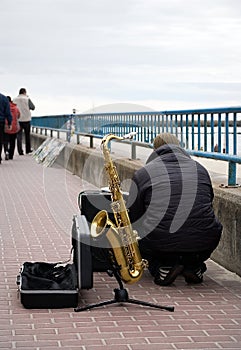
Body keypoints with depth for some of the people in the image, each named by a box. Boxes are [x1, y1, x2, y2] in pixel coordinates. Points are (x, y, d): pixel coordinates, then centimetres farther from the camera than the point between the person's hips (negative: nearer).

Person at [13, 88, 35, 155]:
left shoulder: (14, 99, 1)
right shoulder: (27, 99, -7)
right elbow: (33, 107, 1)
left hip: (17, 120, 2)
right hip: (26, 119, -2)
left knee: (19, 136, 3)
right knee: (27, 135, 13)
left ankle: (20, 151, -2)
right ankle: (28, 149, 19)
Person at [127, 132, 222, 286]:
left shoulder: (143, 173, 8)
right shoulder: (200, 169, 16)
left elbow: (132, 216, 16)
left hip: (159, 245, -2)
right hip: (203, 244, 3)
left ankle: (162, 267, 3)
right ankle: (194, 266, 13)